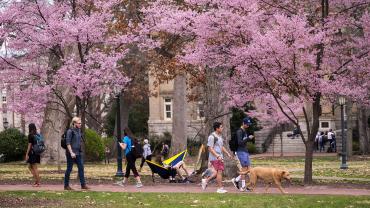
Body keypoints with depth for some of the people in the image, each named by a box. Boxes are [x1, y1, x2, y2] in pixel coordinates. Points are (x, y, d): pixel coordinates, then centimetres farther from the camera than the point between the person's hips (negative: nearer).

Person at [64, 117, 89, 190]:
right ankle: (66, 185, 9)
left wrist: (81, 151, 18)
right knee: (69, 169, 0)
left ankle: (83, 185, 4)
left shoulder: (79, 130, 11)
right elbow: (68, 143, -16)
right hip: (71, 153, -7)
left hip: (79, 153, 7)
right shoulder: (70, 131, -11)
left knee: (81, 168, 3)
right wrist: (71, 153, -22)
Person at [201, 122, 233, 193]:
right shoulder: (212, 136, -14)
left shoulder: (220, 136, 16)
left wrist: (228, 153, 16)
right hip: (214, 157, -9)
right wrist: (217, 156, -24)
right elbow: (210, 148, -17)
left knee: (218, 171, 11)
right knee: (219, 171, -9)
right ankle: (220, 188, -3)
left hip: (219, 157, 9)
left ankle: (206, 181, 24)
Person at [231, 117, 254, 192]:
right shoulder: (239, 131, -12)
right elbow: (240, 142, -20)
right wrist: (248, 138, -24)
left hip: (245, 152, 9)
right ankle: (243, 186, -2)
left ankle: (236, 180, 16)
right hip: (241, 152, -9)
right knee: (244, 168, -7)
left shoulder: (245, 131, 16)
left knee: (247, 168, 6)